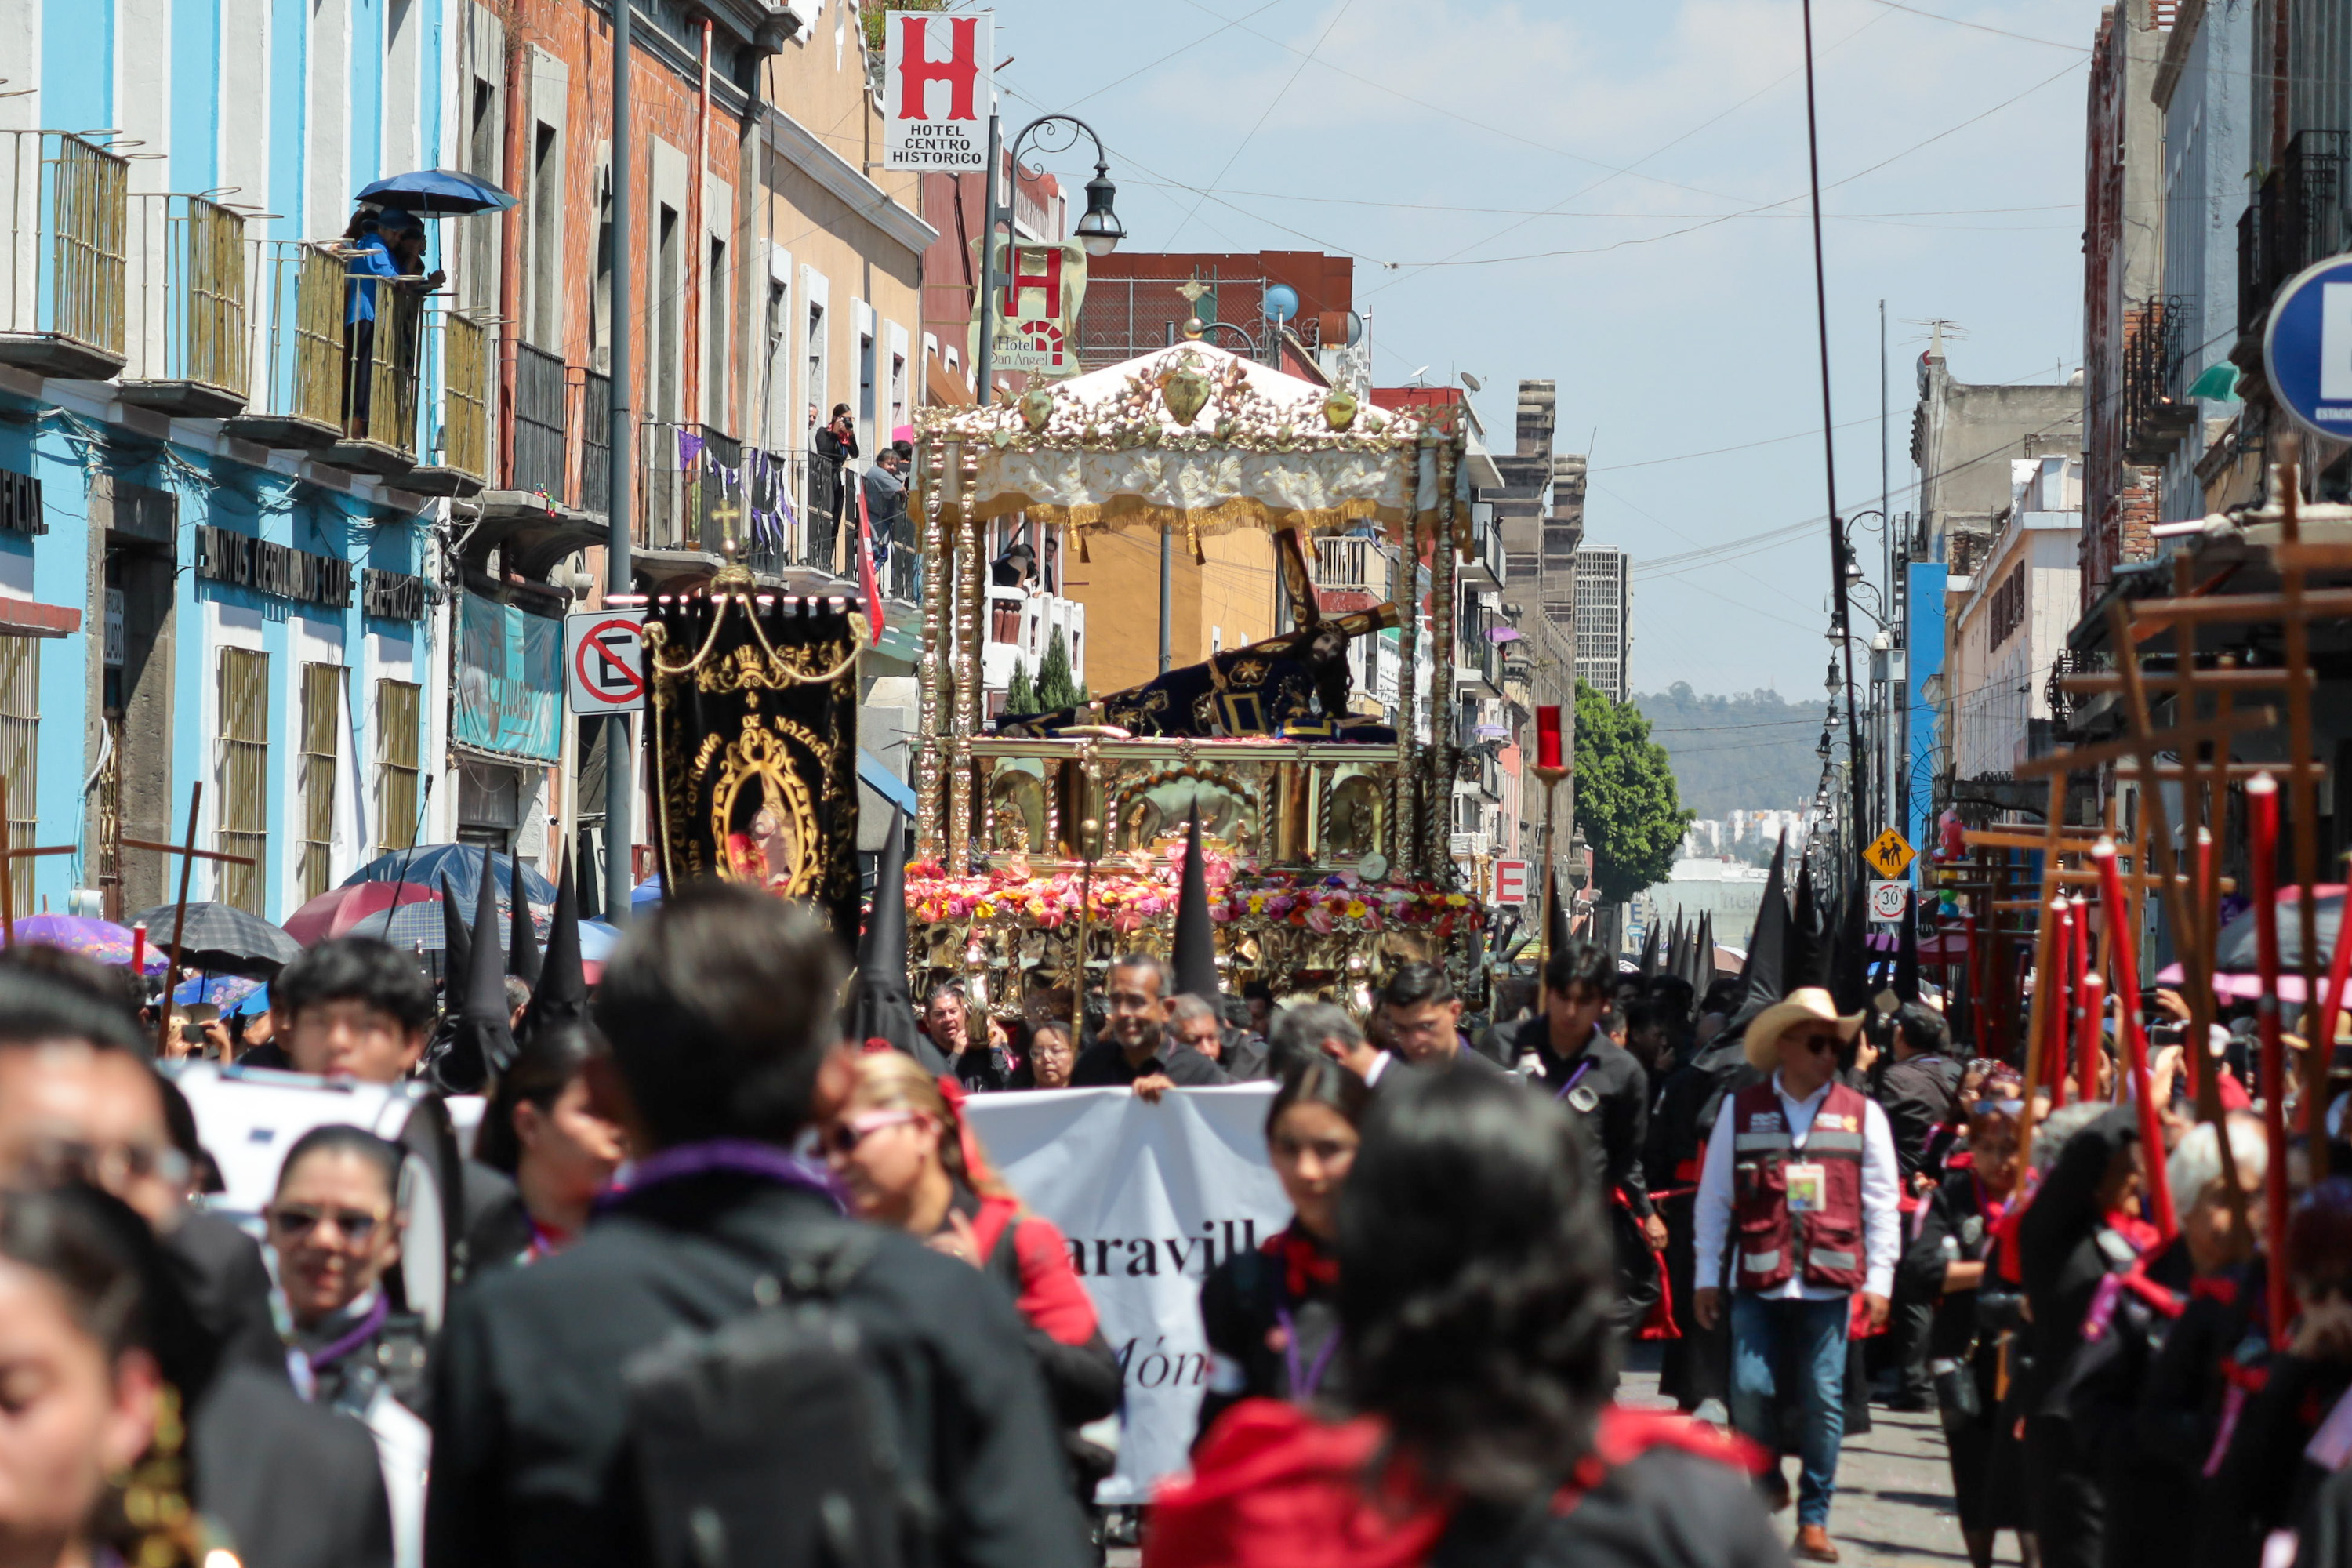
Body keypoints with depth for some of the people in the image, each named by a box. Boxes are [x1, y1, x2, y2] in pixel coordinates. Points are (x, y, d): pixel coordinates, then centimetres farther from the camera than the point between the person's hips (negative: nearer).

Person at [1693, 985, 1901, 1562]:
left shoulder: (1862, 1115, 8)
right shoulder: (1741, 1111, 7)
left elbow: (1882, 1204, 8)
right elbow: (1713, 1197, 9)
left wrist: (1878, 1279, 2)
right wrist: (1707, 1276, 6)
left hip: (1829, 1283, 0)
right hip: (1759, 1281, 0)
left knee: (1823, 1401, -1)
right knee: (1750, 1389, -8)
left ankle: (1814, 1519, 8)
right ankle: (1767, 1484, 20)